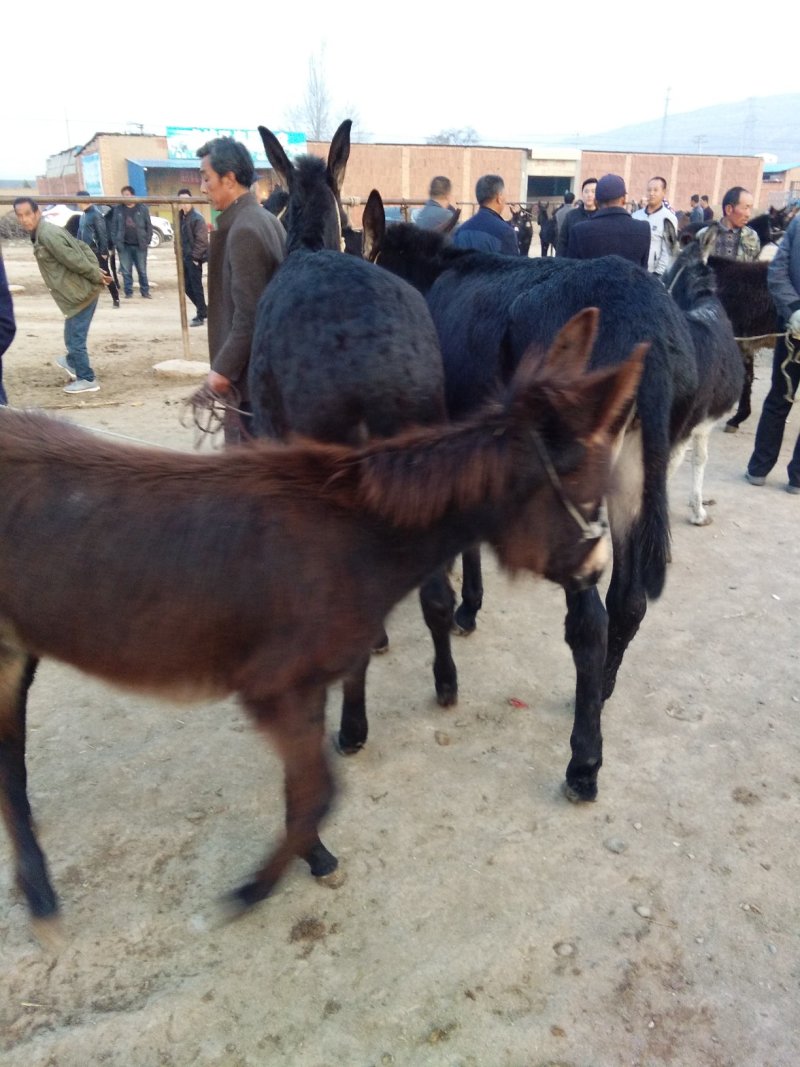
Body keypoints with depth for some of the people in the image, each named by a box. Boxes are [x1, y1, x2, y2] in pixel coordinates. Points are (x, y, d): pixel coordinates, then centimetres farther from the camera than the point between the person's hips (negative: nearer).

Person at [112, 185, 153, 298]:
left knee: (142, 271, 5)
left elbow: (149, 225, 2)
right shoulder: (118, 209, 6)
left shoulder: (142, 208, 2)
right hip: (124, 246, 1)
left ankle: (145, 291, 14)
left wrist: (147, 241, -4)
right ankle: (128, 292, 13)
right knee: (126, 271, 5)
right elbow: (114, 226, 6)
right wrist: (116, 242, -3)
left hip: (139, 245, -1)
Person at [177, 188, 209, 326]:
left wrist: (195, 256, -17)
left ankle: (200, 316, 7)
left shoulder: (197, 217, -12)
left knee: (196, 287, -2)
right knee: (187, 287, 12)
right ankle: (203, 310, 25)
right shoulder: (180, 216, 11)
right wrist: (180, 253, 9)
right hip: (185, 257, 8)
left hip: (194, 258, -8)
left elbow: (201, 240, -17)